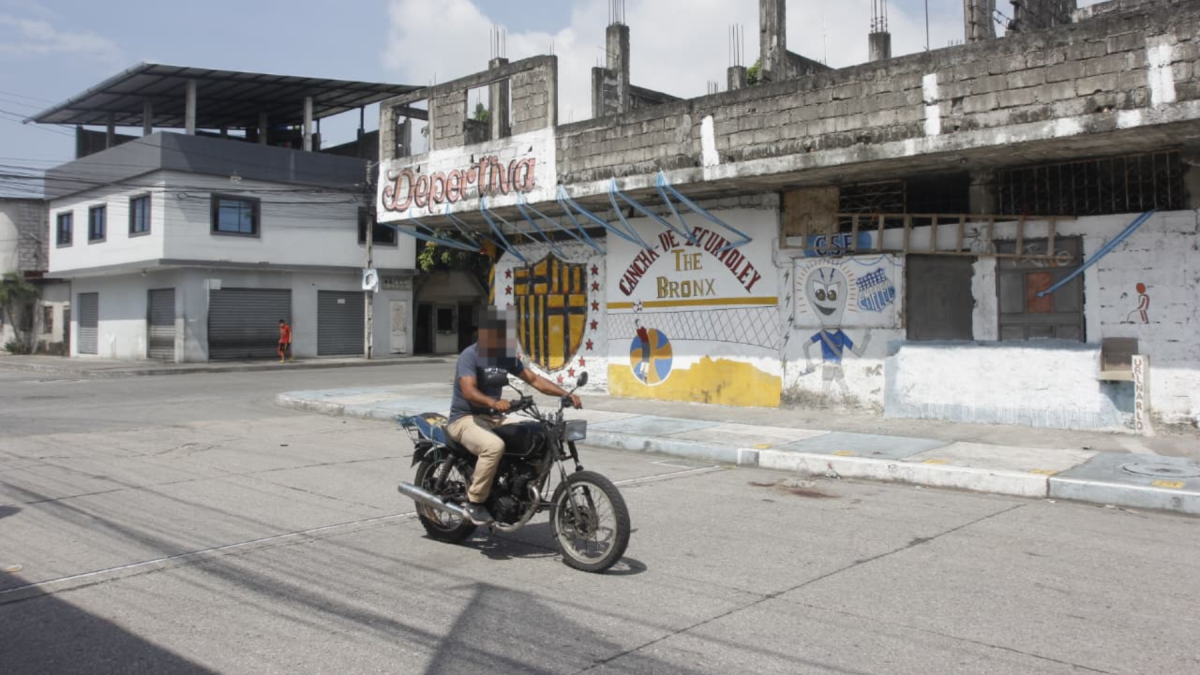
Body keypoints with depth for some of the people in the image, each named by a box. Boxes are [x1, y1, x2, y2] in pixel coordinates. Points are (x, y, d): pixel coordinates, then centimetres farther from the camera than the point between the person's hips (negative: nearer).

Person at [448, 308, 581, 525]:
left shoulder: (506, 356, 8)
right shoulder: (470, 356, -14)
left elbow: (534, 379, 5)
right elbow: (468, 391, -29)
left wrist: (565, 394, -9)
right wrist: (493, 402, -48)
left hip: (494, 418, 7)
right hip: (465, 419, -7)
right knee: (494, 446, -37)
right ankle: (474, 502, -22)